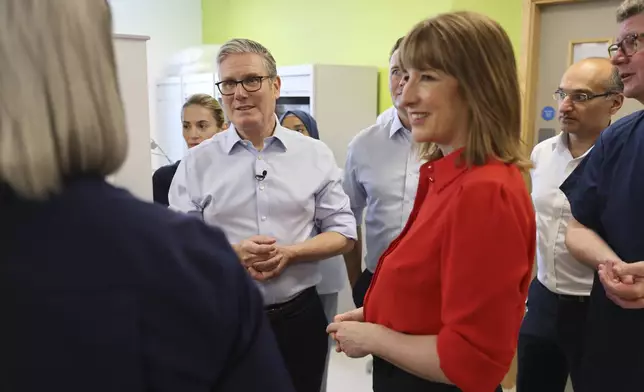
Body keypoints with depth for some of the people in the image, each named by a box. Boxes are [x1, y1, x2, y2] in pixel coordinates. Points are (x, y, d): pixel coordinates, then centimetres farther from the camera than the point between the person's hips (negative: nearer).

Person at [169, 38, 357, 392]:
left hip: (300, 318, 1)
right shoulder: (197, 163, -2)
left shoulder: (315, 155, 0)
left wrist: (290, 253, -14)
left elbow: (343, 233, 2)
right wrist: (233, 253, -18)